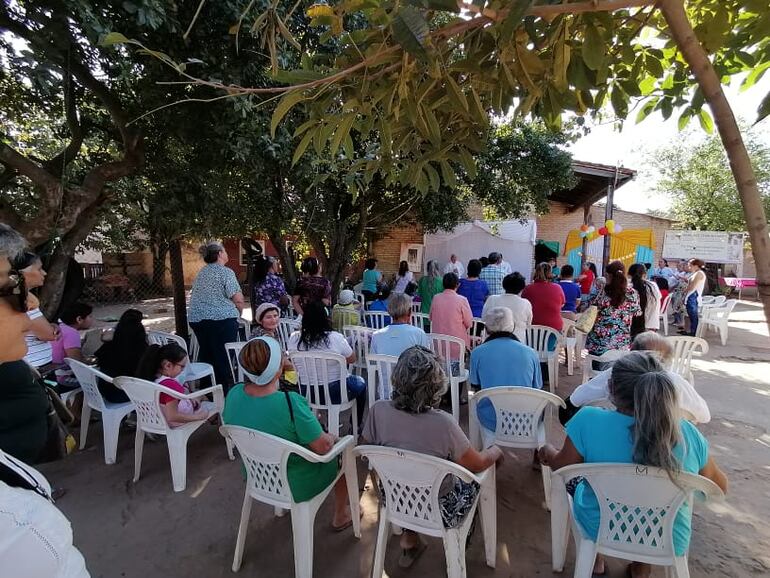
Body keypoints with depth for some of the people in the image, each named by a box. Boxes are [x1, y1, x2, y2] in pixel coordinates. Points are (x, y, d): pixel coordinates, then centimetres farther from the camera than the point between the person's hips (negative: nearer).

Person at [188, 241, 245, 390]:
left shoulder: (201, 273, 15)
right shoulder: (226, 272, -8)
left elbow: (196, 296, 21)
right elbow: (238, 299, -14)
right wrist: (238, 313, 5)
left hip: (196, 318, 8)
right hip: (221, 318, -7)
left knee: (206, 355, 15)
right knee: (224, 357, 0)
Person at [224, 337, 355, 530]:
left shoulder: (233, 394, -17)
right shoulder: (291, 402, -35)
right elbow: (322, 447, -24)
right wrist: (331, 436, -3)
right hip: (296, 487, -5)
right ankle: (340, 517, 36)